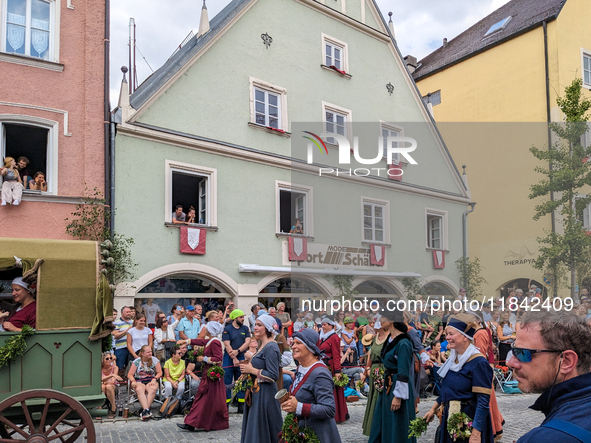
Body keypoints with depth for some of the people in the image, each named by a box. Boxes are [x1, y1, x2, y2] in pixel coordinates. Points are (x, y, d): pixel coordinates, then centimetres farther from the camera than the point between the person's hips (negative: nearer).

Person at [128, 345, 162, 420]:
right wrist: (133, 381, -18)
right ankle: (146, 410, -48)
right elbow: (130, 374, 2)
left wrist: (154, 379, -12)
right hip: (139, 381, -1)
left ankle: (144, 410, -36)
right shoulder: (137, 361, 4)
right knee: (139, 389, -37)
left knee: (153, 389, -36)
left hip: (151, 381, 1)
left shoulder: (154, 360, 7)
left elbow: (159, 373, 7)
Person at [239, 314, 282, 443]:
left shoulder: (271, 347, -17)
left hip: (265, 394, -9)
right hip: (257, 392, 9)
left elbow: (273, 375, -22)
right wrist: (248, 367, 5)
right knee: (253, 430, 15)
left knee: (262, 433, 1)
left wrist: (252, 370, -16)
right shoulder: (263, 346, 12)